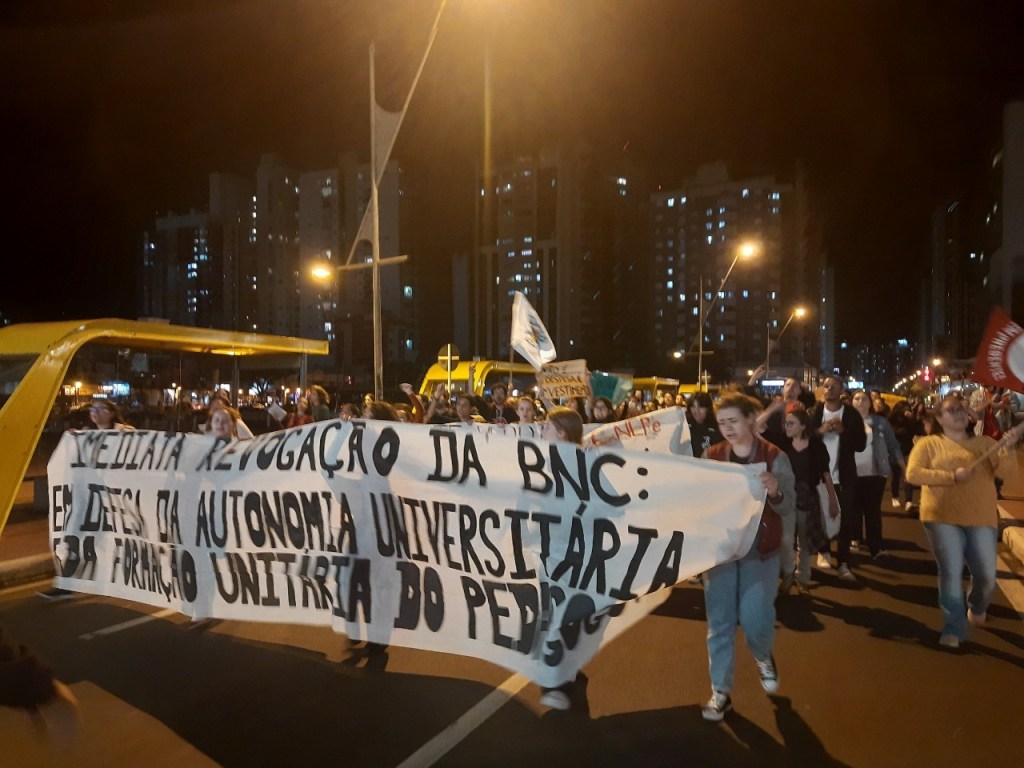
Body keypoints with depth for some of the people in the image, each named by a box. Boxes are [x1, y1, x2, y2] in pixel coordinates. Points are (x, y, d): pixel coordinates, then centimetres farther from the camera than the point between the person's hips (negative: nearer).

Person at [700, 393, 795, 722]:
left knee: (755, 619, 0)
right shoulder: (711, 456, 0)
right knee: (719, 621, 5)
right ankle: (721, 690, 21)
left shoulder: (774, 457, -6)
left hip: (759, 549, -2)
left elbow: (788, 508, -9)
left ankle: (764, 658, 37)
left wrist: (775, 491, -29)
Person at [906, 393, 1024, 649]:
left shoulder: (984, 442, 11)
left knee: (986, 575, 8)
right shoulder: (929, 443, 2)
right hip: (943, 517, -3)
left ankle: (977, 606, 41)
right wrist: (952, 476, -17)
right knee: (951, 573, -5)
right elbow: (913, 474, -9)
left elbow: (1003, 468, -6)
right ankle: (953, 629, 5)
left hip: (981, 518, 3)